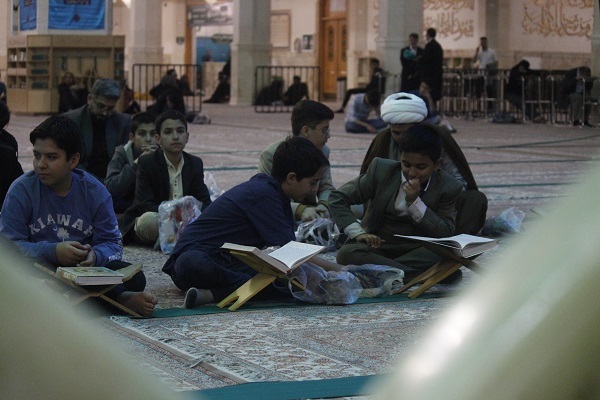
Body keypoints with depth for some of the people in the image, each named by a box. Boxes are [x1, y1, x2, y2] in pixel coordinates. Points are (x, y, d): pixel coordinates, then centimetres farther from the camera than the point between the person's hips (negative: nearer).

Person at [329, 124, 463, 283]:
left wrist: (414, 202, -20)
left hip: (419, 251, 0)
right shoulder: (381, 170, -4)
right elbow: (337, 198, 0)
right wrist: (358, 233, -15)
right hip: (377, 245, 0)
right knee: (346, 254, -31)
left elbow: (446, 234, -10)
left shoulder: (448, 187, -4)